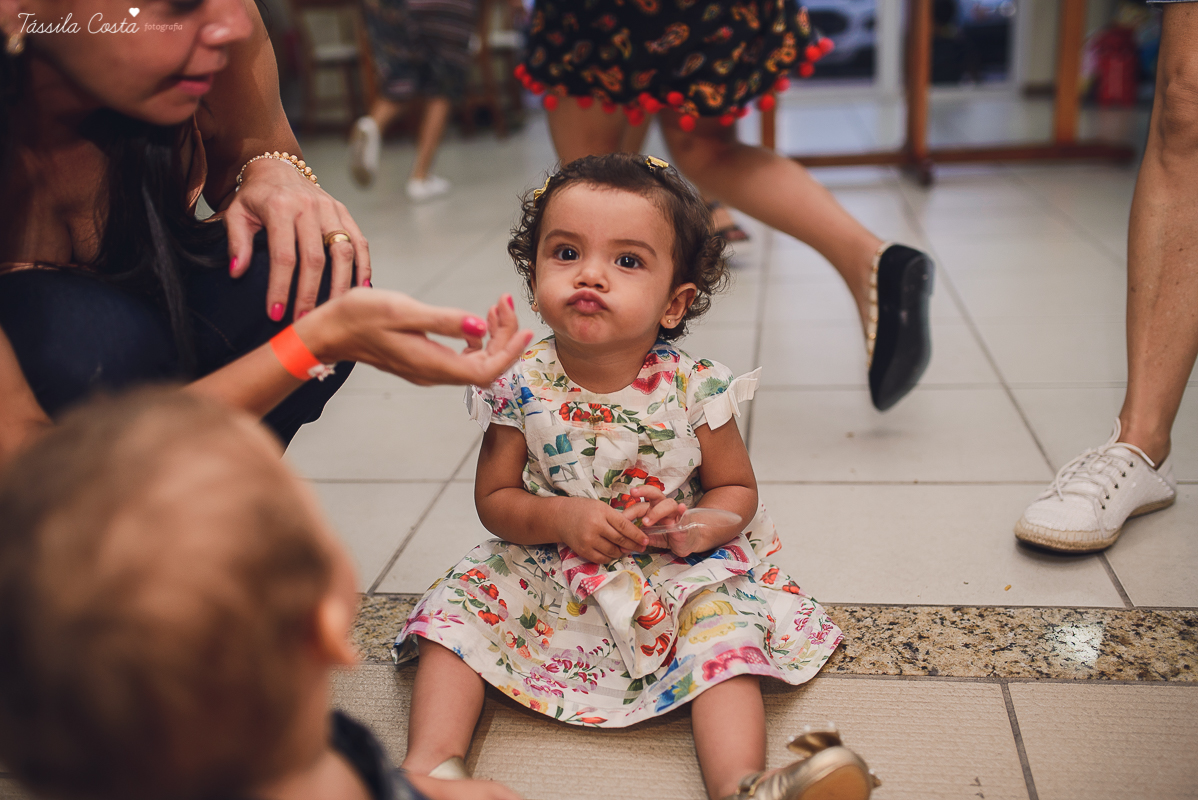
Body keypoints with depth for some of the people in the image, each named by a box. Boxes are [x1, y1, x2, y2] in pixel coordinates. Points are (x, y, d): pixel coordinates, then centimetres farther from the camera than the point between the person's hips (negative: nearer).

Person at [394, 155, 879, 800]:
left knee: (726, 623, -25)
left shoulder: (694, 389, -14)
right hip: (549, 571, 2)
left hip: (676, 576, -1)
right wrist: (562, 518, -22)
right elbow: (493, 499, -3)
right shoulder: (520, 385, -11)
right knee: (463, 601, -13)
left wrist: (698, 528, -24)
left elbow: (736, 488, -1)